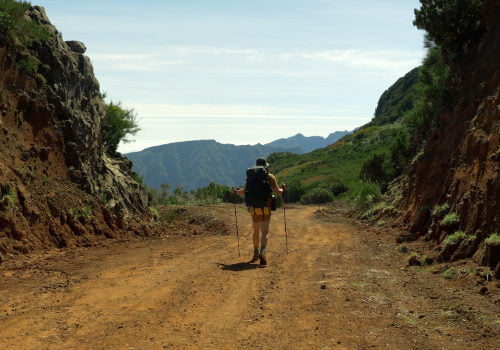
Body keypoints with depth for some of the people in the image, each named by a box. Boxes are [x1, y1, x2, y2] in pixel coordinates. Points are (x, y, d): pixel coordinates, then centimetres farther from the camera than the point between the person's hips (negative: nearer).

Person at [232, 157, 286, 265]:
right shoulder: (270, 177, -1)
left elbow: (243, 191, 0)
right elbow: (278, 192, -6)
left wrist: (236, 192, 18)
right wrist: (283, 189, 13)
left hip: (253, 208, 3)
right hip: (265, 209, -3)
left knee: (256, 231, 20)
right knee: (265, 232, -5)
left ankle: (255, 254, 30)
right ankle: (262, 253, -27)